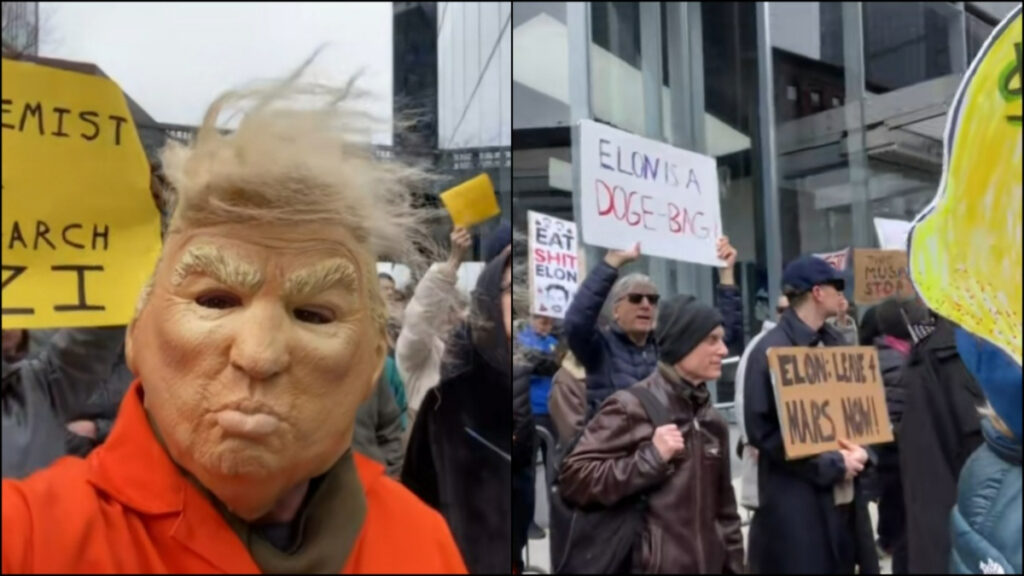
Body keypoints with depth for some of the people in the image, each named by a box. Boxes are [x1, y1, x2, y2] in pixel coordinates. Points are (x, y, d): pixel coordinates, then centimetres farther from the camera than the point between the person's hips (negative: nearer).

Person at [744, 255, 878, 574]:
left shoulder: (836, 342, 11)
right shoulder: (771, 351, -13)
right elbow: (764, 431, -15)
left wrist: (859, 450, -3)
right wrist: (831, 465, -14)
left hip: (844, 496, 7)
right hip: (796, 502, -7)